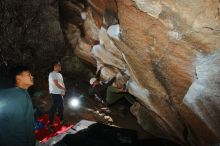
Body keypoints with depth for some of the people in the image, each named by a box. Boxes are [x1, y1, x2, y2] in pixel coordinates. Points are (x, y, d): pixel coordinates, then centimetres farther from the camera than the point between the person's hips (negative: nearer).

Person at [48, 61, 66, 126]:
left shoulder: (59, 74, 14)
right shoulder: (52, 74, -15)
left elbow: (62, 83, 13)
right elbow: (56, 84, -22)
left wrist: (63, 91, -3)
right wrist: (64, 88, -8)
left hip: (60, 93, 9)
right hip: (55, 93, -9)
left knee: (61, 107, 16)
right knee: (54, 107, -5)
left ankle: (61, 120, 30)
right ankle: (50, 122, 3)